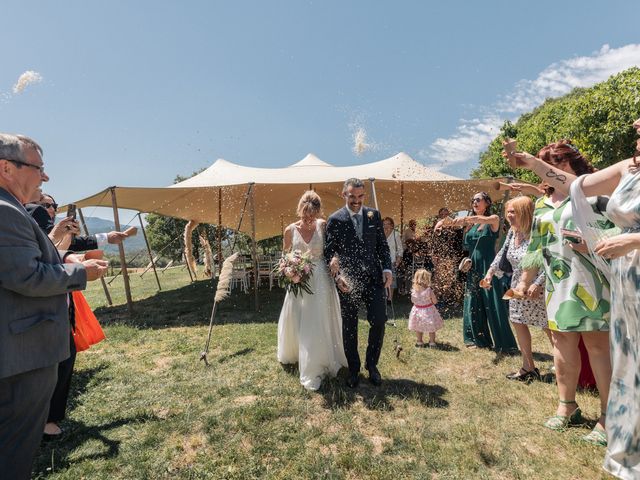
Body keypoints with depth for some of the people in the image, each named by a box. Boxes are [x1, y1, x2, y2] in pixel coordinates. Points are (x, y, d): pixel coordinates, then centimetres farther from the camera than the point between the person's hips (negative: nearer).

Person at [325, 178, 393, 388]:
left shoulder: (374, 215, 6)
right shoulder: (335, 219, -3)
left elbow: (382, 245, 9)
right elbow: (329, 252, -4)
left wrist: (387, 269, -2)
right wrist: (337, 275, -17)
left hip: (373, 278, 2)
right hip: (348, 281, -2)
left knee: (379, 322, 1)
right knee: (349, 328, 9)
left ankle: (371, 364, 26)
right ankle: (353, 370, 28)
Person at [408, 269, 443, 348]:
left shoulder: (414, 290, -12)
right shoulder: (429, 291, -23)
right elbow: (435, 302, -13)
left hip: (417, 311, 3)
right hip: (428, 311, -3)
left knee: (418, 328, 19)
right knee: (431, 329, 16)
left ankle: (419, 342, 28)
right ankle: (432, 343, 25)